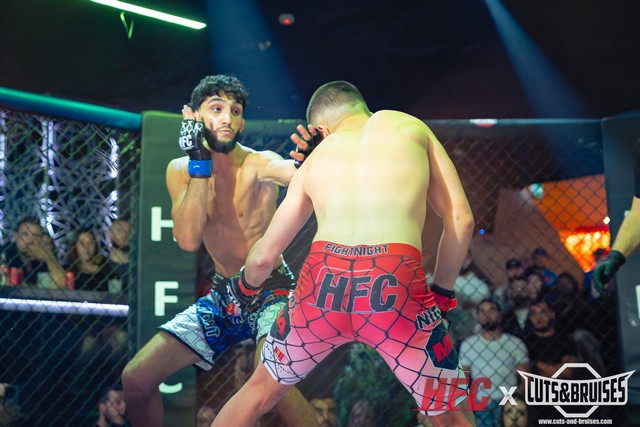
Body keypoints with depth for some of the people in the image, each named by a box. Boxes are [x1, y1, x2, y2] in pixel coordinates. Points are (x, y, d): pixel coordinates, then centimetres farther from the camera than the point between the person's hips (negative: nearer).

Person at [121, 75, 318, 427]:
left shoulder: (258, 164, -15)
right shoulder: (180, 170, -3)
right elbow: (188, 239, -18)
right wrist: (199, 164, -22)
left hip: (272, 291, -5)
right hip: (222, 295, 5)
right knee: (135, 379, 1)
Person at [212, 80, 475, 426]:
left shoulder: (315, 158, 26)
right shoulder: (411, 126, 21)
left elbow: (264, 256, 31)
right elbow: (461, 220, 14)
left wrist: (245, 287, 52)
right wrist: (441, 292, 25)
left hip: (323, 281, 3)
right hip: (395, 283, -2)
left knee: (261, 389, 28)